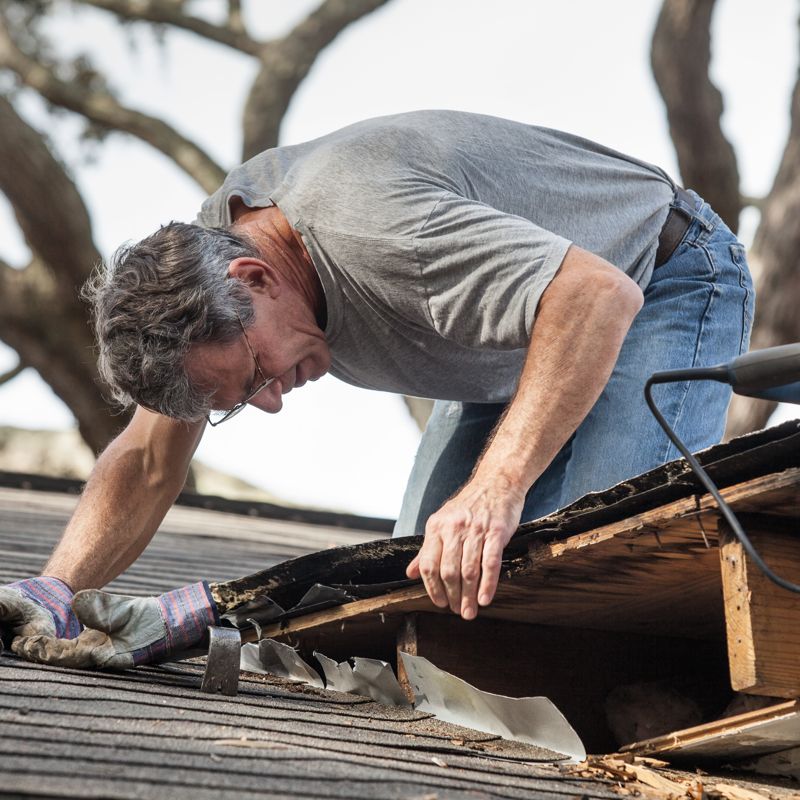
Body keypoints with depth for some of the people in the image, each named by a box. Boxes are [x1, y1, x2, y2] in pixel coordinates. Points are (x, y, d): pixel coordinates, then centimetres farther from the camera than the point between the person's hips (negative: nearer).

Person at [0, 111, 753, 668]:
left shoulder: (367, 231, -39)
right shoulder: (205, 255, -12)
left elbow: (599, 295, -48)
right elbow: (148, 461, -4)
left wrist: (496, 486, -55)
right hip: (532, 340, 8)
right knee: (422, 586, -4)